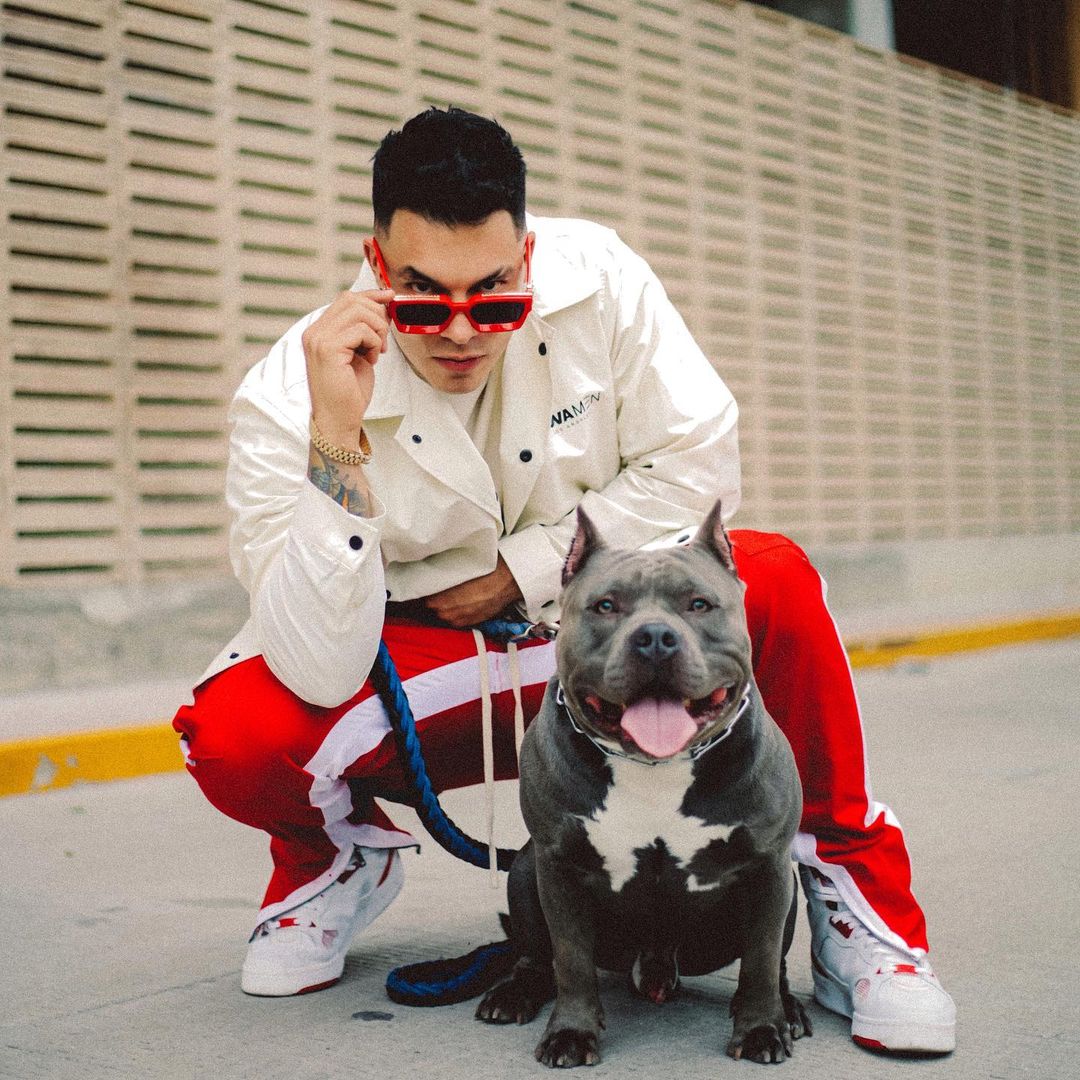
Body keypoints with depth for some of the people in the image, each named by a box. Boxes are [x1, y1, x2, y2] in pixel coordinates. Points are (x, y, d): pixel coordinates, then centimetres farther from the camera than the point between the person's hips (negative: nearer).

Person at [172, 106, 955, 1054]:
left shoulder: (595, 278, -16)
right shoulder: (285, 398, -22)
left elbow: (699, 467, -12)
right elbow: (325, 674, -28)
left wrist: (525, 570, -15)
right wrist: (337, 444, -38)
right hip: (415, 678, -1)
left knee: (774, 583, -26)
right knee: (230, 738, -28)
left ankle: (850, 885, -4)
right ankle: (342, 856, 10)